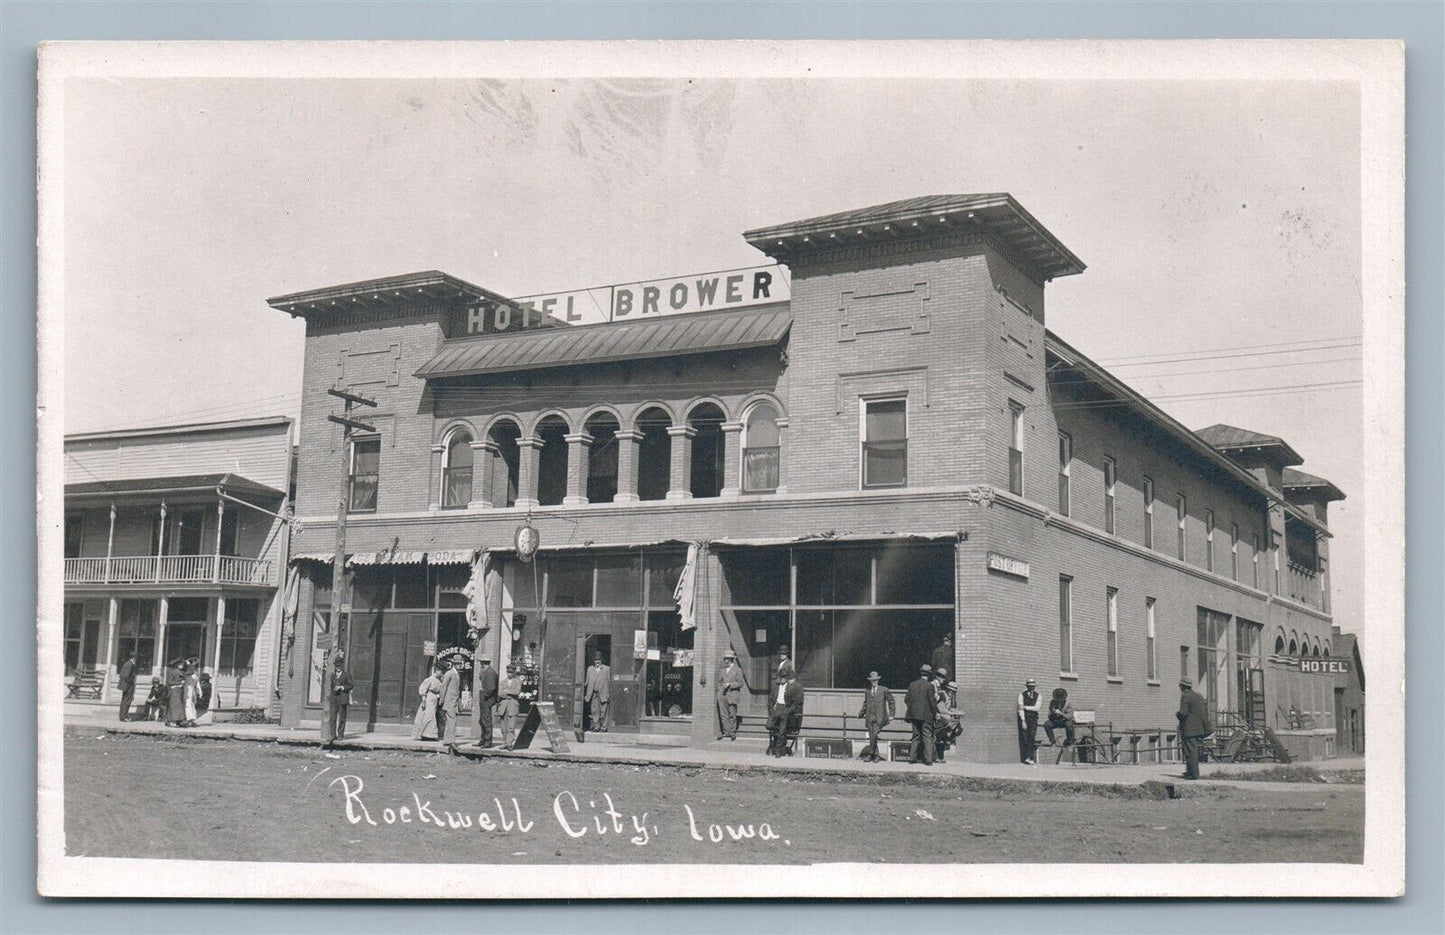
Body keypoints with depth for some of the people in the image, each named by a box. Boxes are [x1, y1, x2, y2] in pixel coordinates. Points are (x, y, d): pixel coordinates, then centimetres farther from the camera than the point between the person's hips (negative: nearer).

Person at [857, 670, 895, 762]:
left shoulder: (883, 690, 2)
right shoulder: (867, 691, 11)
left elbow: (891, 702, 7)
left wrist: (891, 714, 3)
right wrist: (861, 713, 21)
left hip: (880, 718, -4)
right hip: (870, 717, 4)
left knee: (874, 735, -17)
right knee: (872, 737, 3)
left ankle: (870, 753, -8)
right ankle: (876, 755, 12)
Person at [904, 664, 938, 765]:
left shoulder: (912, 684, 5)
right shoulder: (929, 685, -10)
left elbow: (907, 699, 7)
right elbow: (932, 702, -9)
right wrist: (935, 713, 2)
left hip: (914, 715, 5)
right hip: (926, 715, -5)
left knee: (916, 736, 14)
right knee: (927, 737, 0)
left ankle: (912, 757, 13)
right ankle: (928, 759, -3)